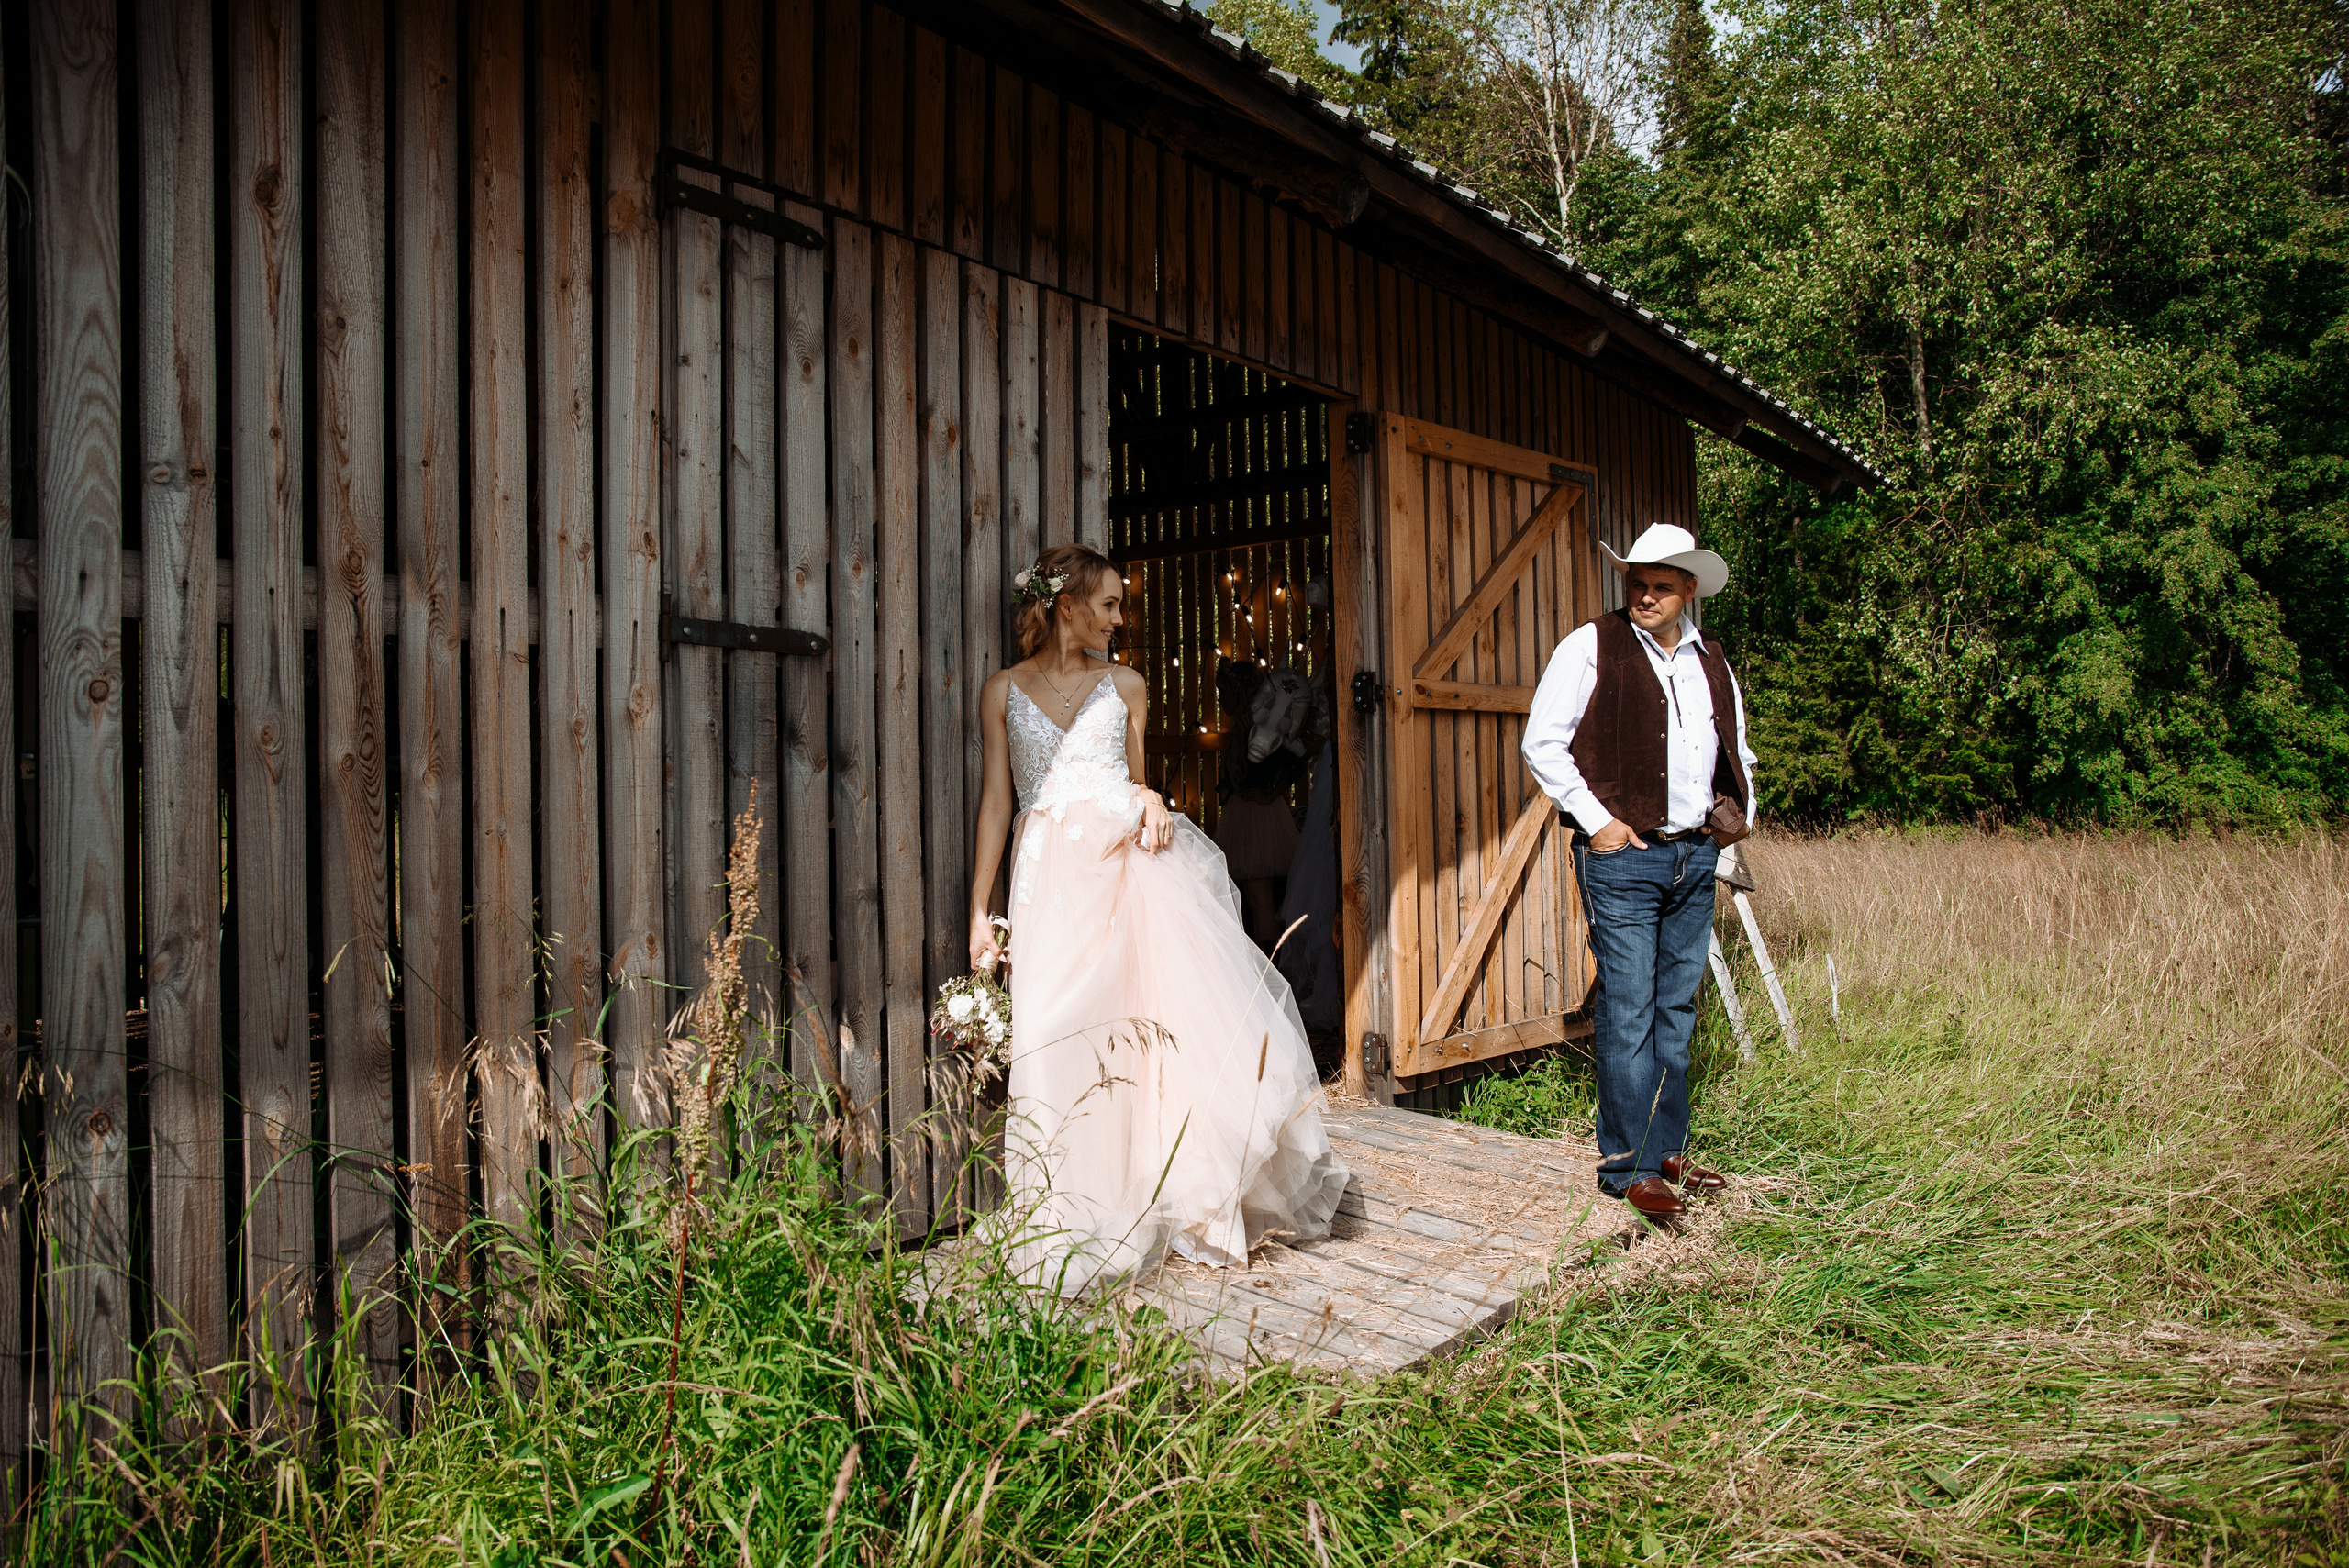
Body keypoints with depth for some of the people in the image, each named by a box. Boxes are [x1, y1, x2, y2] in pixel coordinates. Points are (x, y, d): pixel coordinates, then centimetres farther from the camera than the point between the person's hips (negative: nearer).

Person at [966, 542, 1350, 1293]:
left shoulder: (1125, 686, 14)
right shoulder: (1005, 691, 9)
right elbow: (996, 800, 6)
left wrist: (1152, 803, -5)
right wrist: (980, 910, 1)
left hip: (1131, 863, 2)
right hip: (1052, 874, -1)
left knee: (1182, 1010, -5)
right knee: (1062, 1038, -3)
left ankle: (1200, 1193, 12)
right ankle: (1080, 1223, 12)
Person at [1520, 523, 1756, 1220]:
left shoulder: (1712, 662, 15)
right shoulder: (1593, 647, -3)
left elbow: (1737, 752, 28)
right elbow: (1542, 745, -8)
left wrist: (1742, 809, 10)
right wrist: (1595, 820, -12)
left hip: (1695, 856, 6)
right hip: (1622, 855, -6)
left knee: (1676, 1011, 13)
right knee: (1628, 1013, -5)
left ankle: (1668, 1150, 24)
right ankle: (1629, 1165, 4)